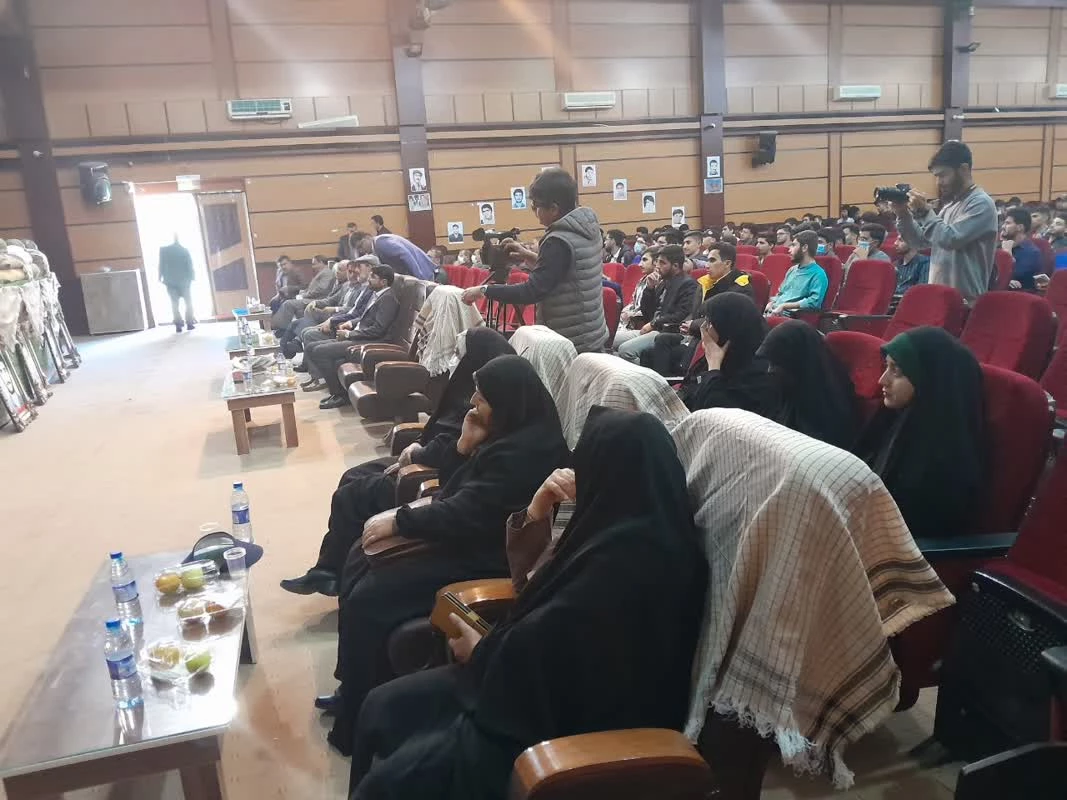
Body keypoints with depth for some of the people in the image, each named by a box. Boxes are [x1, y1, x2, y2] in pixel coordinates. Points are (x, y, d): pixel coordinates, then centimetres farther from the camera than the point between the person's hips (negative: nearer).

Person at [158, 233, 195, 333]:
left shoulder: (163, 250, -1)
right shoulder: (184, 250, -3)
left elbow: (161, 265, -1)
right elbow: (190, 266, -3)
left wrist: (160, 278, 4)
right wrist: (192, 277, 2)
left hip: (170, 281, 1)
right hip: (184, 280, -1)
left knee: (174, 304, 4)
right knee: (188, 302, 10)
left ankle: (178, 325, -1)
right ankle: (190, 323, 5)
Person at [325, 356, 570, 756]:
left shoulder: (524, 451, -25)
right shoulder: (504, 434, 7)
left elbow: (464, 515, -28)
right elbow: (452, 489, 12)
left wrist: (399, 520, -17)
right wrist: (464, 446, -7)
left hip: (481, 560, -11)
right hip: (462, 538, 11)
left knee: (367, 600, -15)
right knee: (360, 559, 11)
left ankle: (359, 719, 5)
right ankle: (354, 687, 20)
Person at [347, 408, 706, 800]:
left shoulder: (628, 559, -28)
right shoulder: (623, 529, 3)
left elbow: (531, 654, -25)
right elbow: (529, 585, 13)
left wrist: (477, 649, -4)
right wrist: (535, 514, -5)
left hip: (565, 725, -9)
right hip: (551, 686, 10)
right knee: (382, 708, 6)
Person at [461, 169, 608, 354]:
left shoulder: (560, 241, -22)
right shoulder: (588, 226, 5)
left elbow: (532, 292, -25)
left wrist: (484, 290, -17)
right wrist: (533, 257, 12)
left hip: (572, 343, -9)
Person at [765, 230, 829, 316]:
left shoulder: (818, 274, -3)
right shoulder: (792, 269, 23)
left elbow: (814, 302, -17)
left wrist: (784, 306, -15)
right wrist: (771, 303, 6)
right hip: (773, 312, 8)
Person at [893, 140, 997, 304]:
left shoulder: (981, 203, -11)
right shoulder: (950, 204, 15)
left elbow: (951, 239, -23)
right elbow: (921, 242, 17)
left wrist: (924, 211, -17)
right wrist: (904, 215, 2)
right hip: (938, 296, 8)